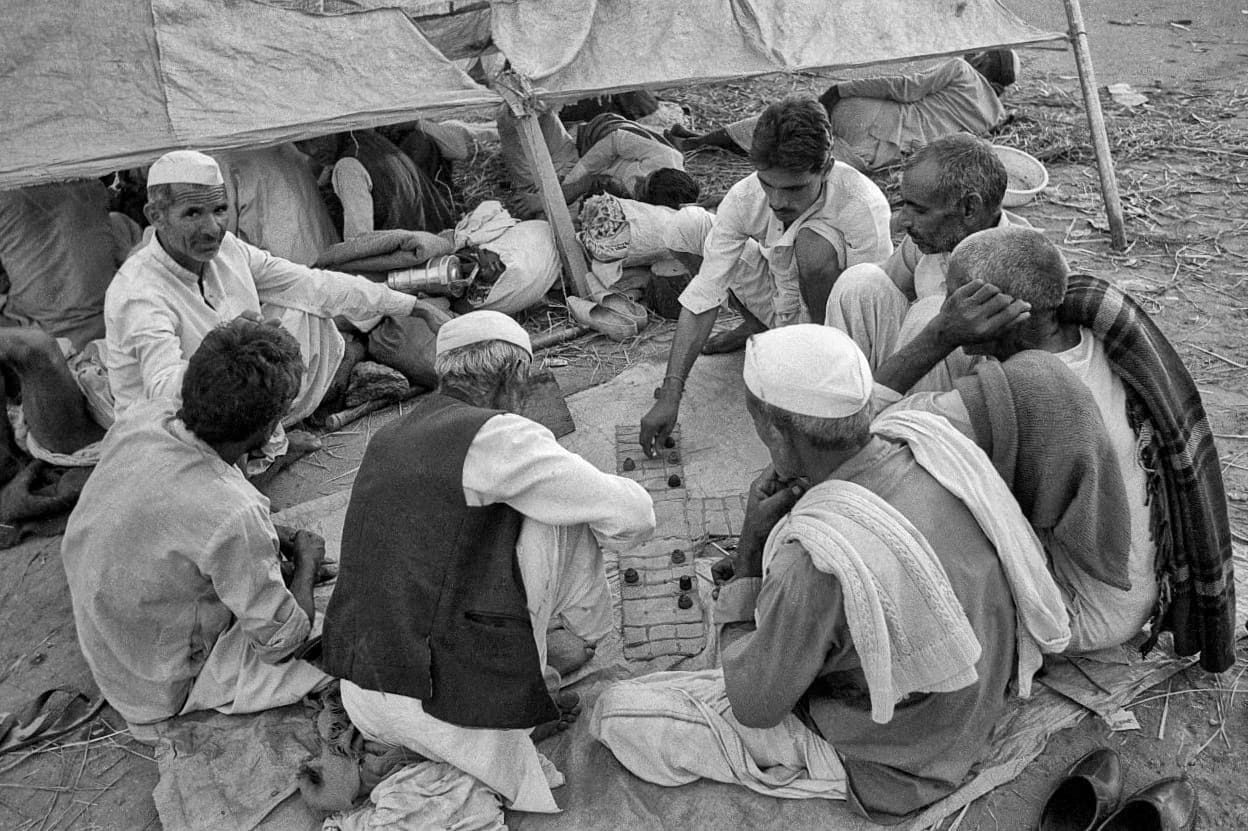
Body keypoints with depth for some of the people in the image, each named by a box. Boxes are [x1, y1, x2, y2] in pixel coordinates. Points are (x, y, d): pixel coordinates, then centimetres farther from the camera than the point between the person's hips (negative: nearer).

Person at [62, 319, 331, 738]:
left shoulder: (144, 417, -16)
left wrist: (279, 538, 1)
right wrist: (306, 561, -4)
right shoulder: (232, 518, -37)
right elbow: (280, 644, -21)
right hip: (165, 686, -7)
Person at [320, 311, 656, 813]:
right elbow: (634, 517, -11)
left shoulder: (387, 439, 10)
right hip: (443, 707, -8)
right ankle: (585, 638, 19)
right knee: (562, 517, 1)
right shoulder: (495, 435, -14)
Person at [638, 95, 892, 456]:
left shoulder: (862, 206, -32)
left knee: (814, 243, -35)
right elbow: (703, 297, -23)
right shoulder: (745, 197, -22)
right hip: (782, 302, 5)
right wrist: (670, 395, -29)